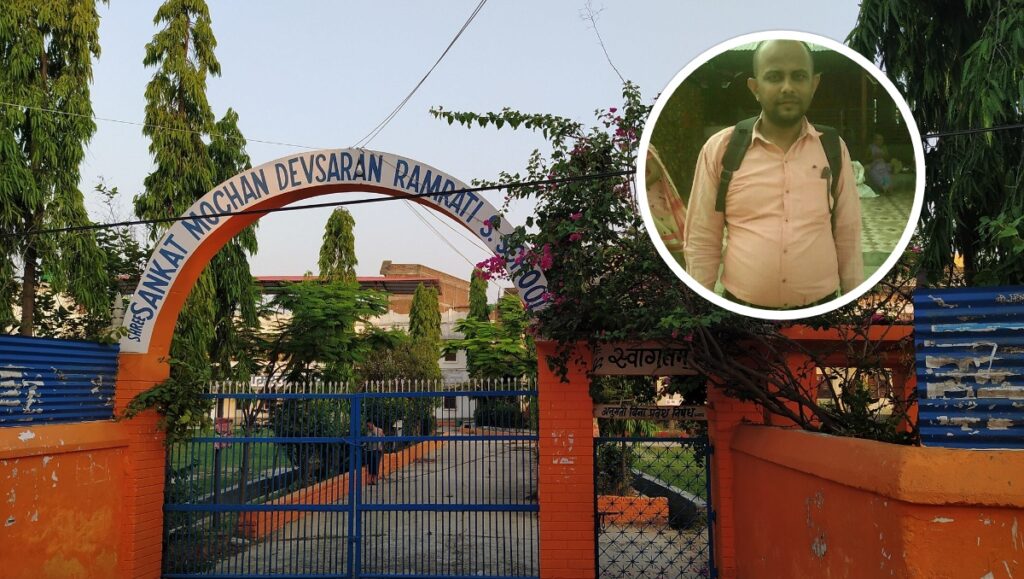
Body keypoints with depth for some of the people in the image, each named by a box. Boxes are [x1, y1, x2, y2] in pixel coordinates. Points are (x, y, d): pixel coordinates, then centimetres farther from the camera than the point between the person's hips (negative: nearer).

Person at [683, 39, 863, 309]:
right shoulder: (720, 149, -6)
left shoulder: (834, 149, 1)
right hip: (742, 309, -1)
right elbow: (701, 241, -2)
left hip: (820, 311, 2)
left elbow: (848, 238, 5)